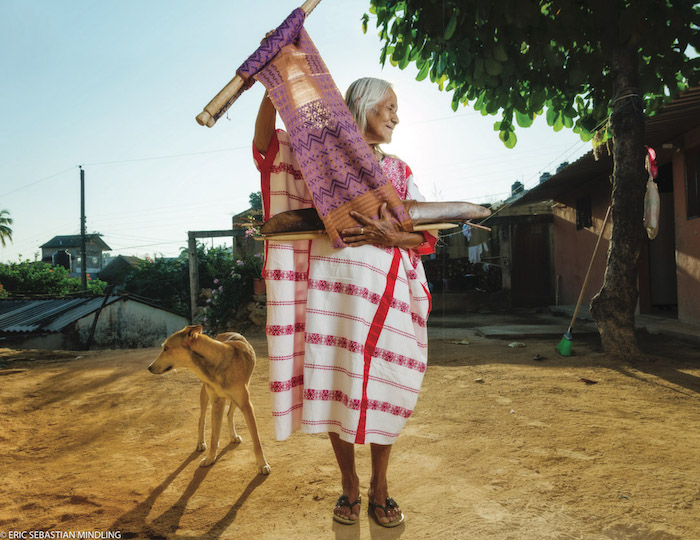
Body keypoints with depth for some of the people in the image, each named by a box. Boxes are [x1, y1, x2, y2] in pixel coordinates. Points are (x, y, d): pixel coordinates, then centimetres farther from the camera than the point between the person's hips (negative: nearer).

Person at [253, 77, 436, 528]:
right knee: (334, 383, 3)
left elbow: (427, 234, 9)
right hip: (332, 279, -2)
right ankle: (349, 484, 23)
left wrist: (392, 236, -12)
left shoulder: (398, 170, 17)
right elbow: (265, 141, -2)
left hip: (384, 286, 3)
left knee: (383, 385, 3)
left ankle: (380, 486, 22)